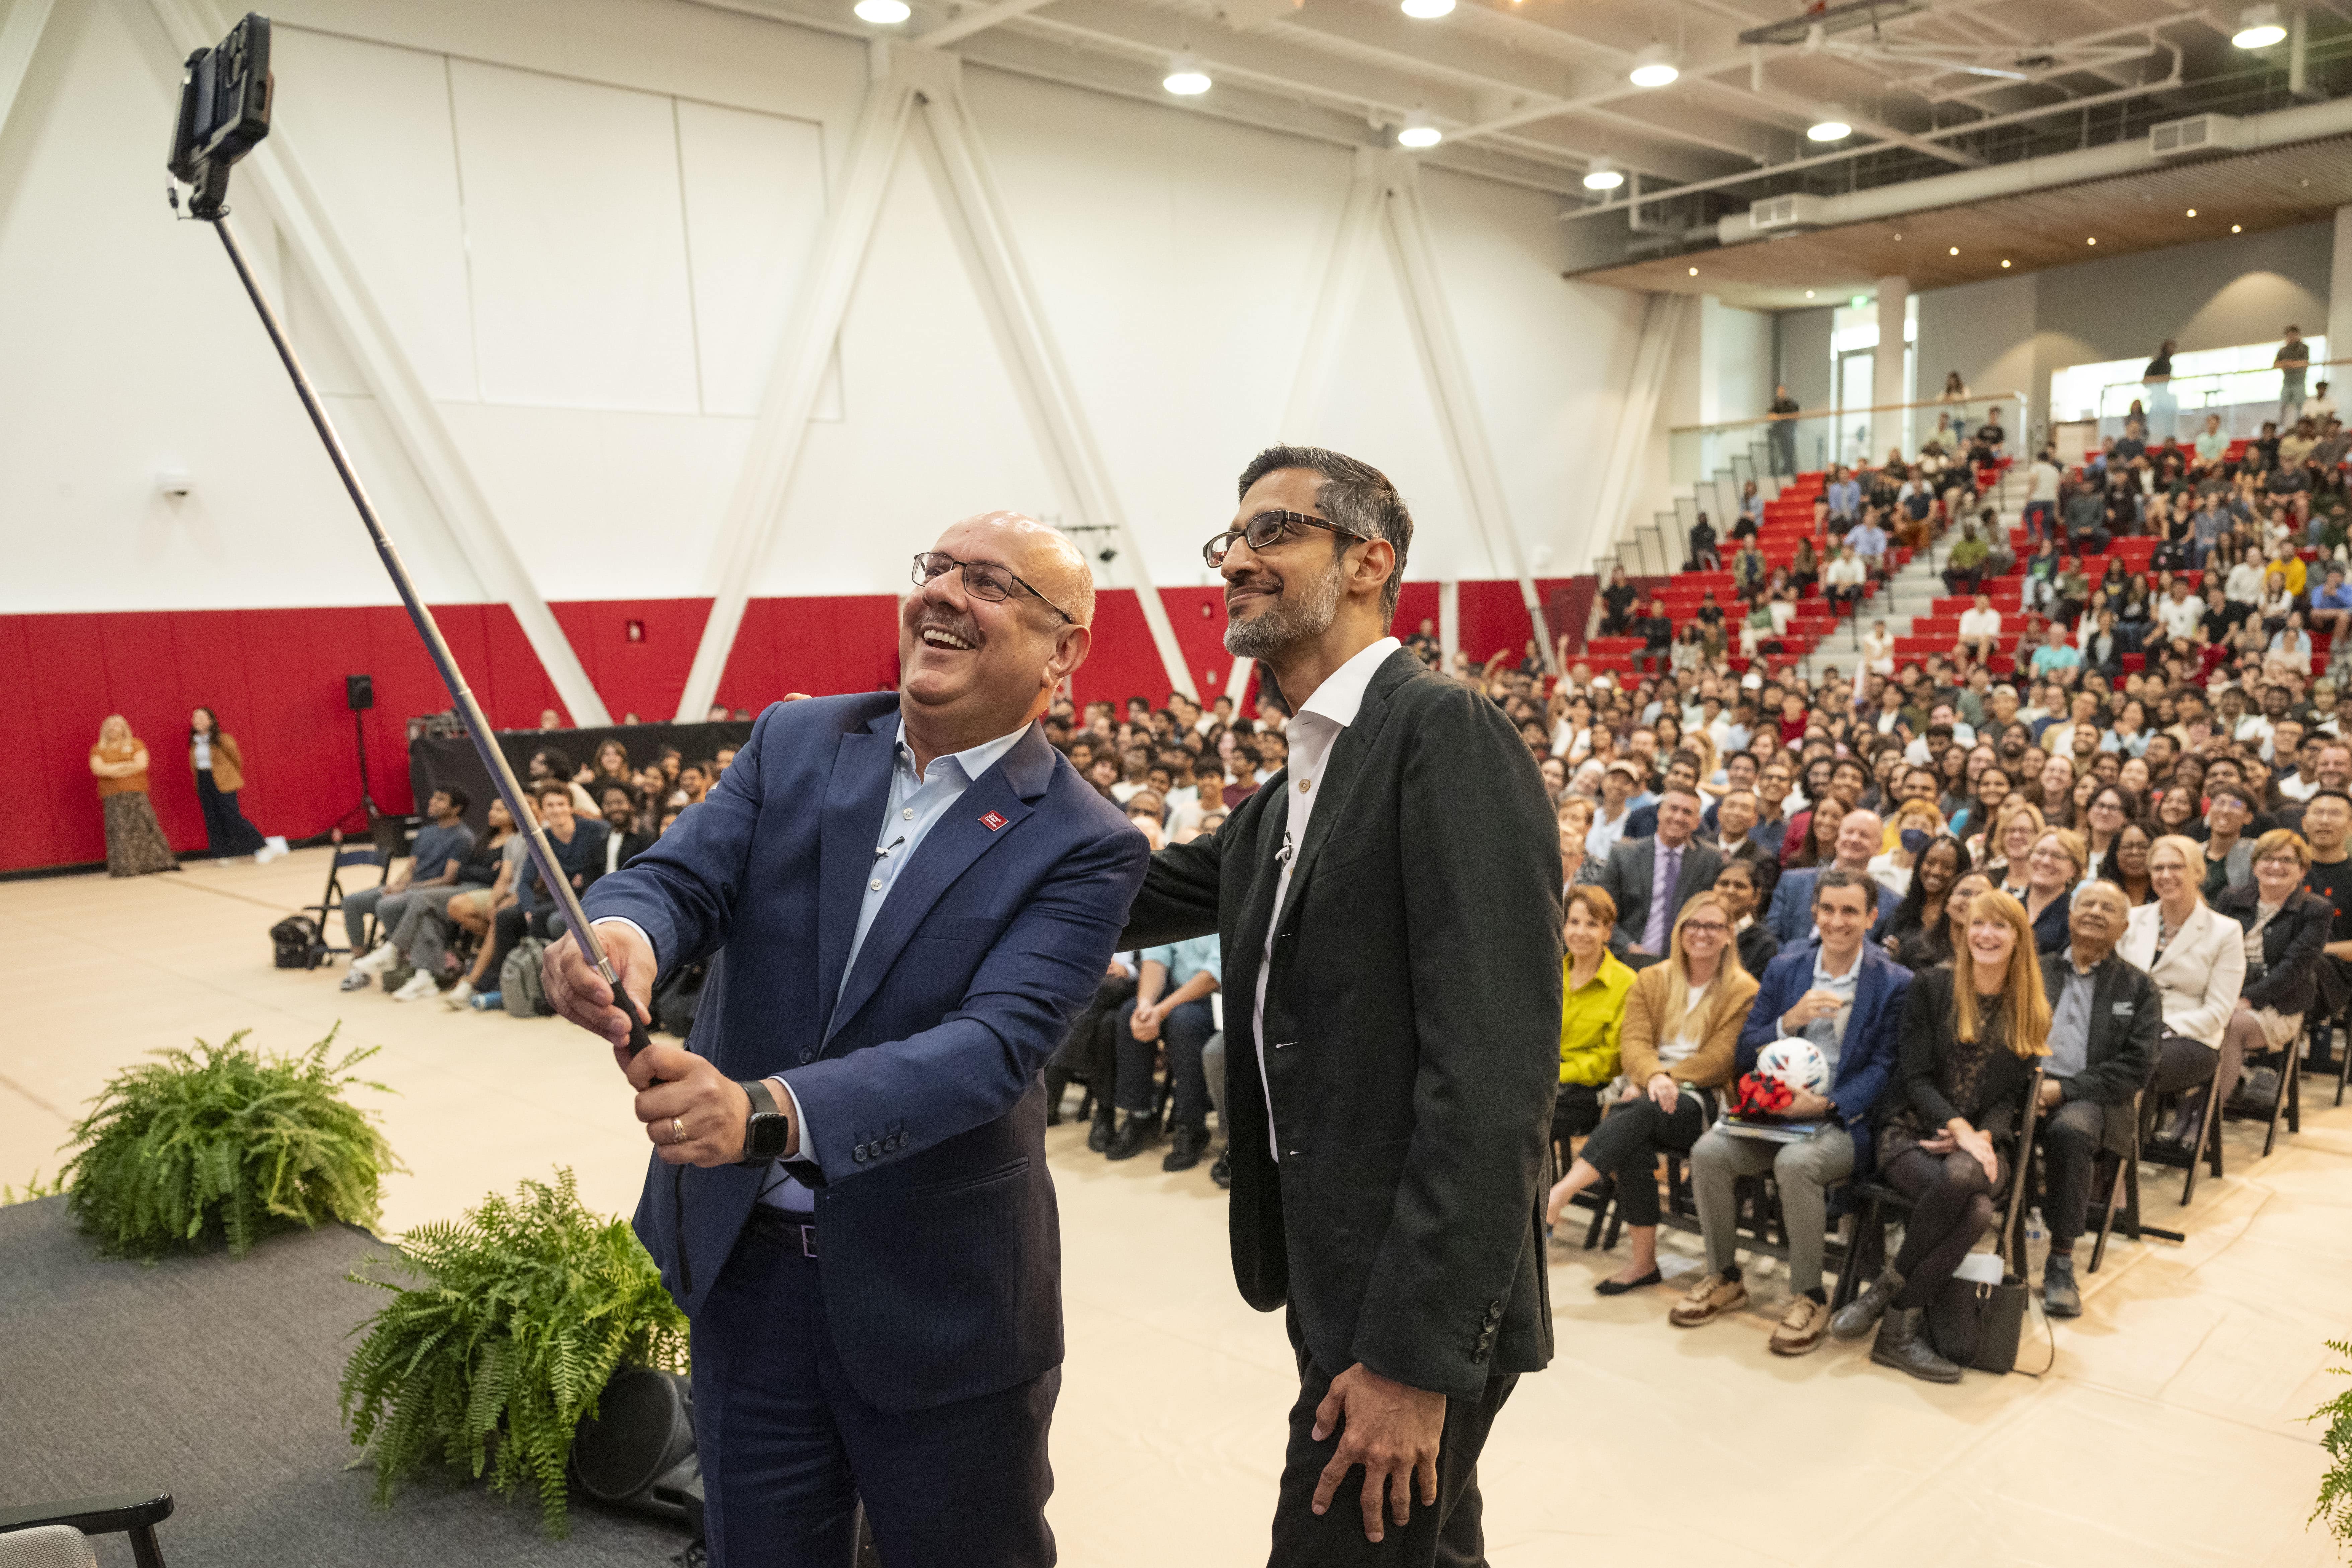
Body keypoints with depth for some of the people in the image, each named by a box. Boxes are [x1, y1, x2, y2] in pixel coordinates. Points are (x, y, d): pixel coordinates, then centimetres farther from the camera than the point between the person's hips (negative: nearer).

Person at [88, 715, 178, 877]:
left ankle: (159, 862, -2)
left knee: (145, 826, -4)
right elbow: (98, 769, -4)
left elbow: (141, 764, -5)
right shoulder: (98, 750, 11)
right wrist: (126, 766, -6)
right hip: (113, 796, 0)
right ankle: (125, 868, -5)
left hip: (137, 793, 0)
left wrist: (112, 771, -6)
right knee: (119, 831, -6)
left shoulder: (136, 745, 10)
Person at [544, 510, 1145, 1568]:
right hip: (742, 1263, 4)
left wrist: (769, 1113, -40)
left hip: (936, 1300, -3)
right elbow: (680, 876, -11)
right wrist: (622, 932, -36)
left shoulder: (1082, 847, -14)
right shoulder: (796, 743, 0)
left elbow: (995, 1043, -25)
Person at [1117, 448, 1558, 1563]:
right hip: (1334, 1282, 9)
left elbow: (1492, 1067, -24)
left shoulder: (1446, 733, -18)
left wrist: (1416, 1352, -24)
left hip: (1413, 1306, -9)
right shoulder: (1291, 791, 13)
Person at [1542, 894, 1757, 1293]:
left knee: (1639, 1112, -36)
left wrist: (1670, 1079, -17)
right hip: (1648, 1088, 3)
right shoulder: (1651, 981, 16)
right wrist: (1655, 1077, -20)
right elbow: (1634, 1040, 2)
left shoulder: (1744, 991, 5)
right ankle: (1642, 1261, -26)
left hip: (1702, 1100, -3)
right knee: (1633, 1145, -33)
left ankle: (1557, 1196, -45)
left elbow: (1721, 1058, -5)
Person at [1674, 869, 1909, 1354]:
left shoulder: (1894, 984, 1)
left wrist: (1827, 1105, -20)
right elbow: (1744, 1056, 8)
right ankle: (1724, 1279, -1)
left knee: (1796, 1163, -35)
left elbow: (1882, 1069, -5)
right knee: (1708, 1151, -22)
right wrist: (1790, 1020, -11)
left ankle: (1809, 1297, -15)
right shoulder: (1784, 971, 11)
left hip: (1848, 1123, -4)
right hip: (1776, 1114, 4)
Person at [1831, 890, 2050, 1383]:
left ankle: (1887, 1289, -22)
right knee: (1975, 1209, -34)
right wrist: (1959, 1128, -18)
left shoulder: (2031, 1011, 11)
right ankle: (1901, 1329, -19)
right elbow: (1915, 1077, -3)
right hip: (1913, 1131, -2)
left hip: (1979, 1143, 2)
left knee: (1963, 1174, -37)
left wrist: (1982, 1137, -12)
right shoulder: (1930, 987, 3)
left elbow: (2013, 1097, 8)